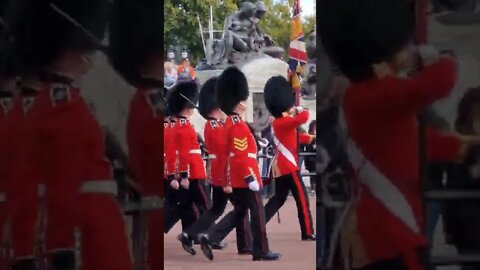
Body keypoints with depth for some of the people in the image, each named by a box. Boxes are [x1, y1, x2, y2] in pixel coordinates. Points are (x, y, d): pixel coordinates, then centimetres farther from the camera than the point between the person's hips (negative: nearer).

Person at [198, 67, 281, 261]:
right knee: (258, 212, -2)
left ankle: (209, 238, 4)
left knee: (239, 212, 13)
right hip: (244, 176, -10)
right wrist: (251, 178, -23)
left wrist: (227, 182, 21)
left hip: (236, 178, 10)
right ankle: (261, 251, 3)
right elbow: (241, 156, -23)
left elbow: (227, 154, 19)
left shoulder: (229, 123, 15)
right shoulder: (239, 125, -17)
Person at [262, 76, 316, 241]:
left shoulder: (277, 123, 12)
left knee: (279, 198, 17)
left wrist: (308, 138, 9)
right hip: (289, 166, -10)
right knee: (302, 199, -2)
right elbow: (303, 118, -31)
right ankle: (308, 232, 1)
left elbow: (294, 136, 22)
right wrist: (301, 110, -9)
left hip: (280, 167, 10)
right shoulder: (284, 122, -18)